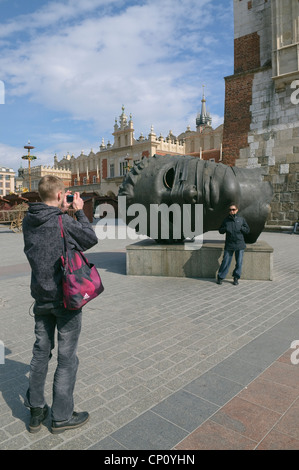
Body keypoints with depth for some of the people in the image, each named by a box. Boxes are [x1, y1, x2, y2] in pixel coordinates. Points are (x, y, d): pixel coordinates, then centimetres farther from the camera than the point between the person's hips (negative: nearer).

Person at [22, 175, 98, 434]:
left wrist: (63, 212, 8)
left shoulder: (28, 221, -1)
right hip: (66, 297, -6)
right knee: (67, 357, 8)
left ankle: (36, 410, 32)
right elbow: (91, 239, -6)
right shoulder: (64, 222, -19)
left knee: (41, 352, 19)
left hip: (41, 297, 6)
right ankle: (62, 416, 23)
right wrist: (79, 211, 1)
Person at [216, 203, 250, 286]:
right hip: (229, 245, 0)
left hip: (240, 245, 0)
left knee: (239, 262, 6)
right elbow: (220, 231, 12)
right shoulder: (226, 220, 7)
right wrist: (225, 229, -9)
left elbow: (248, 230, 8)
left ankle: (236, 278, 21)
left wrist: (241, 228, -11)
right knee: (225, 262, 0)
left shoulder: (241, 219, 5)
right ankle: (220, 277, 13)